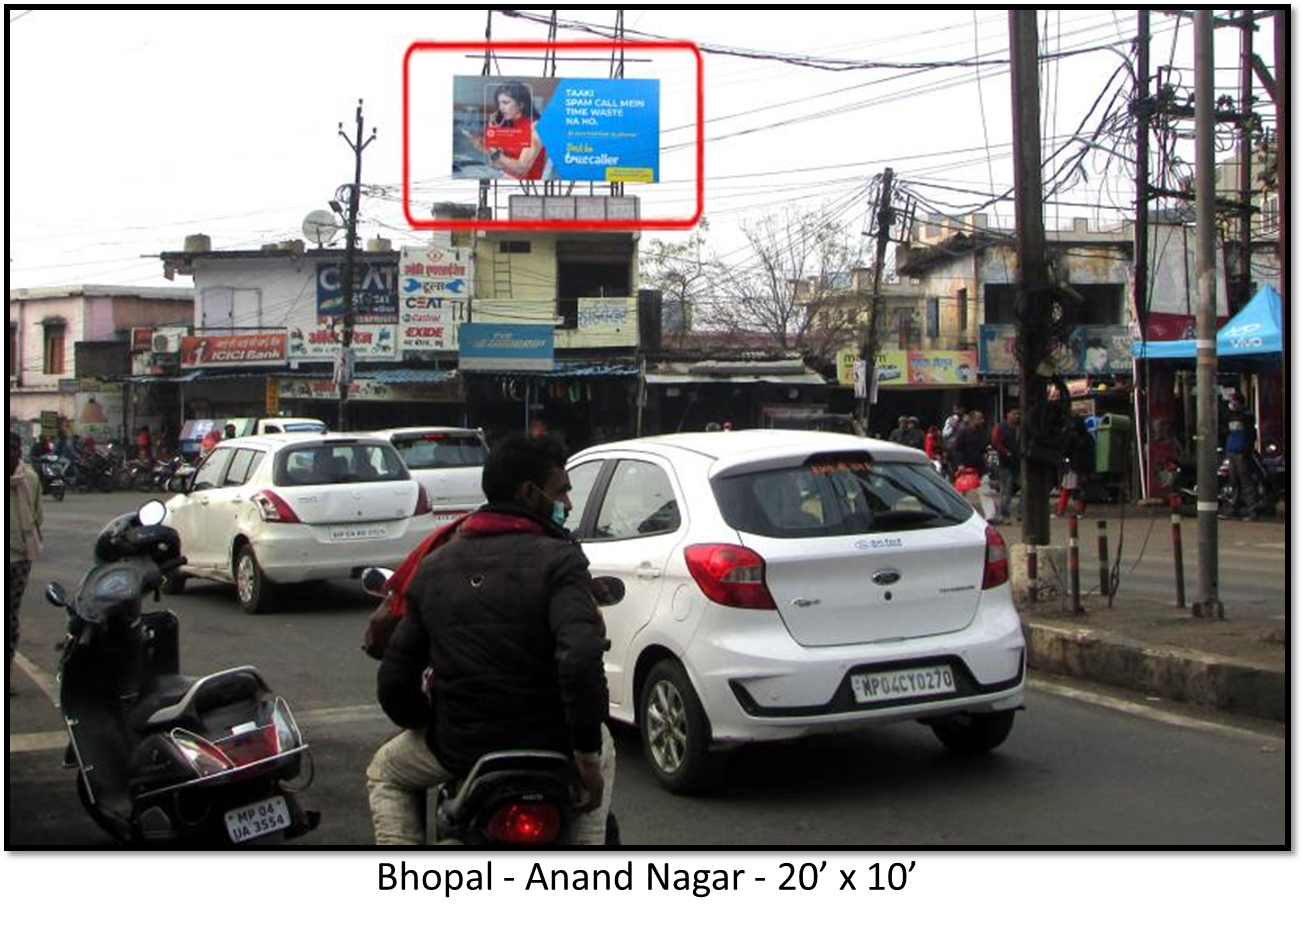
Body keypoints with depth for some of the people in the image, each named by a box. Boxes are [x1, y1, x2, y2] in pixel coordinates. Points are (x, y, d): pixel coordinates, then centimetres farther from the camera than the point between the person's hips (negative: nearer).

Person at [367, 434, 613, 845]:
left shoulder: (433, 566, 2)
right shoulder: (557, 559, -12)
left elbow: (393, 680, 4)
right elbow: (581, 659, -28)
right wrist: (586, 754, -18)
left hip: (456, 747, 2)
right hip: (548, 747, -2)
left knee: (385, 773, 32)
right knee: (601, 750, 33)